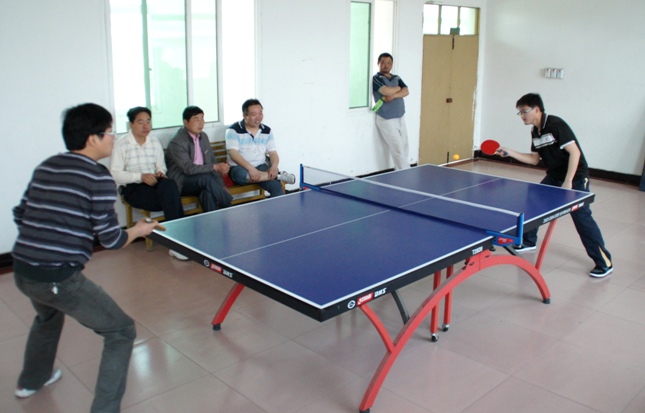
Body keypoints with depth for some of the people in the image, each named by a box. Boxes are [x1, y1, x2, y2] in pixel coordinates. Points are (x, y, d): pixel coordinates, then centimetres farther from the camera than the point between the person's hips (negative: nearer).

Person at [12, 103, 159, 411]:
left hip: (21, 271, 9)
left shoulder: (45, 167, 10)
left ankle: (31, 380, 61)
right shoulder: (99, 178, -11)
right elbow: (110, 239, -11)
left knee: (48, 315, 40)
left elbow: (20, 216, 17)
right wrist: (138, 231, 8)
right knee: (121, 332, 6)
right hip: (59, 278, -8)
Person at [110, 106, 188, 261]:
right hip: (133, 189, -4)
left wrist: (160, 172, -7)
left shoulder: (155, 142, 12)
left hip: (154, 183, 4)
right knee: (170, 198, -31)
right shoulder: (121, 145, -4)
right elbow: (115, 175, -10)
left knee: (169, 184, -33)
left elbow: (161, 165, 18)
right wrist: (140, 176, -21)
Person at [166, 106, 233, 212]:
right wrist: (215, 167, -30)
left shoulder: (203, 136, 8)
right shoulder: (177, 142, -13)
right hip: (181, 183, -5)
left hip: (202, 180, 5)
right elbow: (188, 168, -23)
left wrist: (221, 185, 0)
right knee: (206, 177, -33)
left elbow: (212, 161, 12)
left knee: (208, 192, -32)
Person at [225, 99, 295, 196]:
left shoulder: (267, 131, 8)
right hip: (240, 168, -2)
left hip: (261, 167, 3)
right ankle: (278, 175, -30)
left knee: (276, 185, -30)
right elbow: (233, 154, -16)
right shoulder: (233, 130, -5)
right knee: (240, 174, -40)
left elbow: (273, 153, 5)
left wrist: (274, 166, -19)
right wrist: (250, 168, -31)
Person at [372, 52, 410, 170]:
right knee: (399, 150, -8)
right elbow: (387, 91, -21)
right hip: (387, 120, -6)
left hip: (400, 119, 7)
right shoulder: (376, 78, -4)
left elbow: (406, 92, -1)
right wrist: (398, 87, -2)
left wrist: (393, 96, -19)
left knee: (404, 148, 7)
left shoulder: (397, 78, 15)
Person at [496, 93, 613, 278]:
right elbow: (534, 159, 11)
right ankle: (528, 242, 27)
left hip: (576, 177, -8)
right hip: (554, 176, 8)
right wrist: (510, 153, 2)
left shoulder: (556, 124, -20)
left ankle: (604, 262, -2)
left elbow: (575, 152, -23)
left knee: (581, 216, -11)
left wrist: (568, 182, -26)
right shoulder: (535, 132, 5)